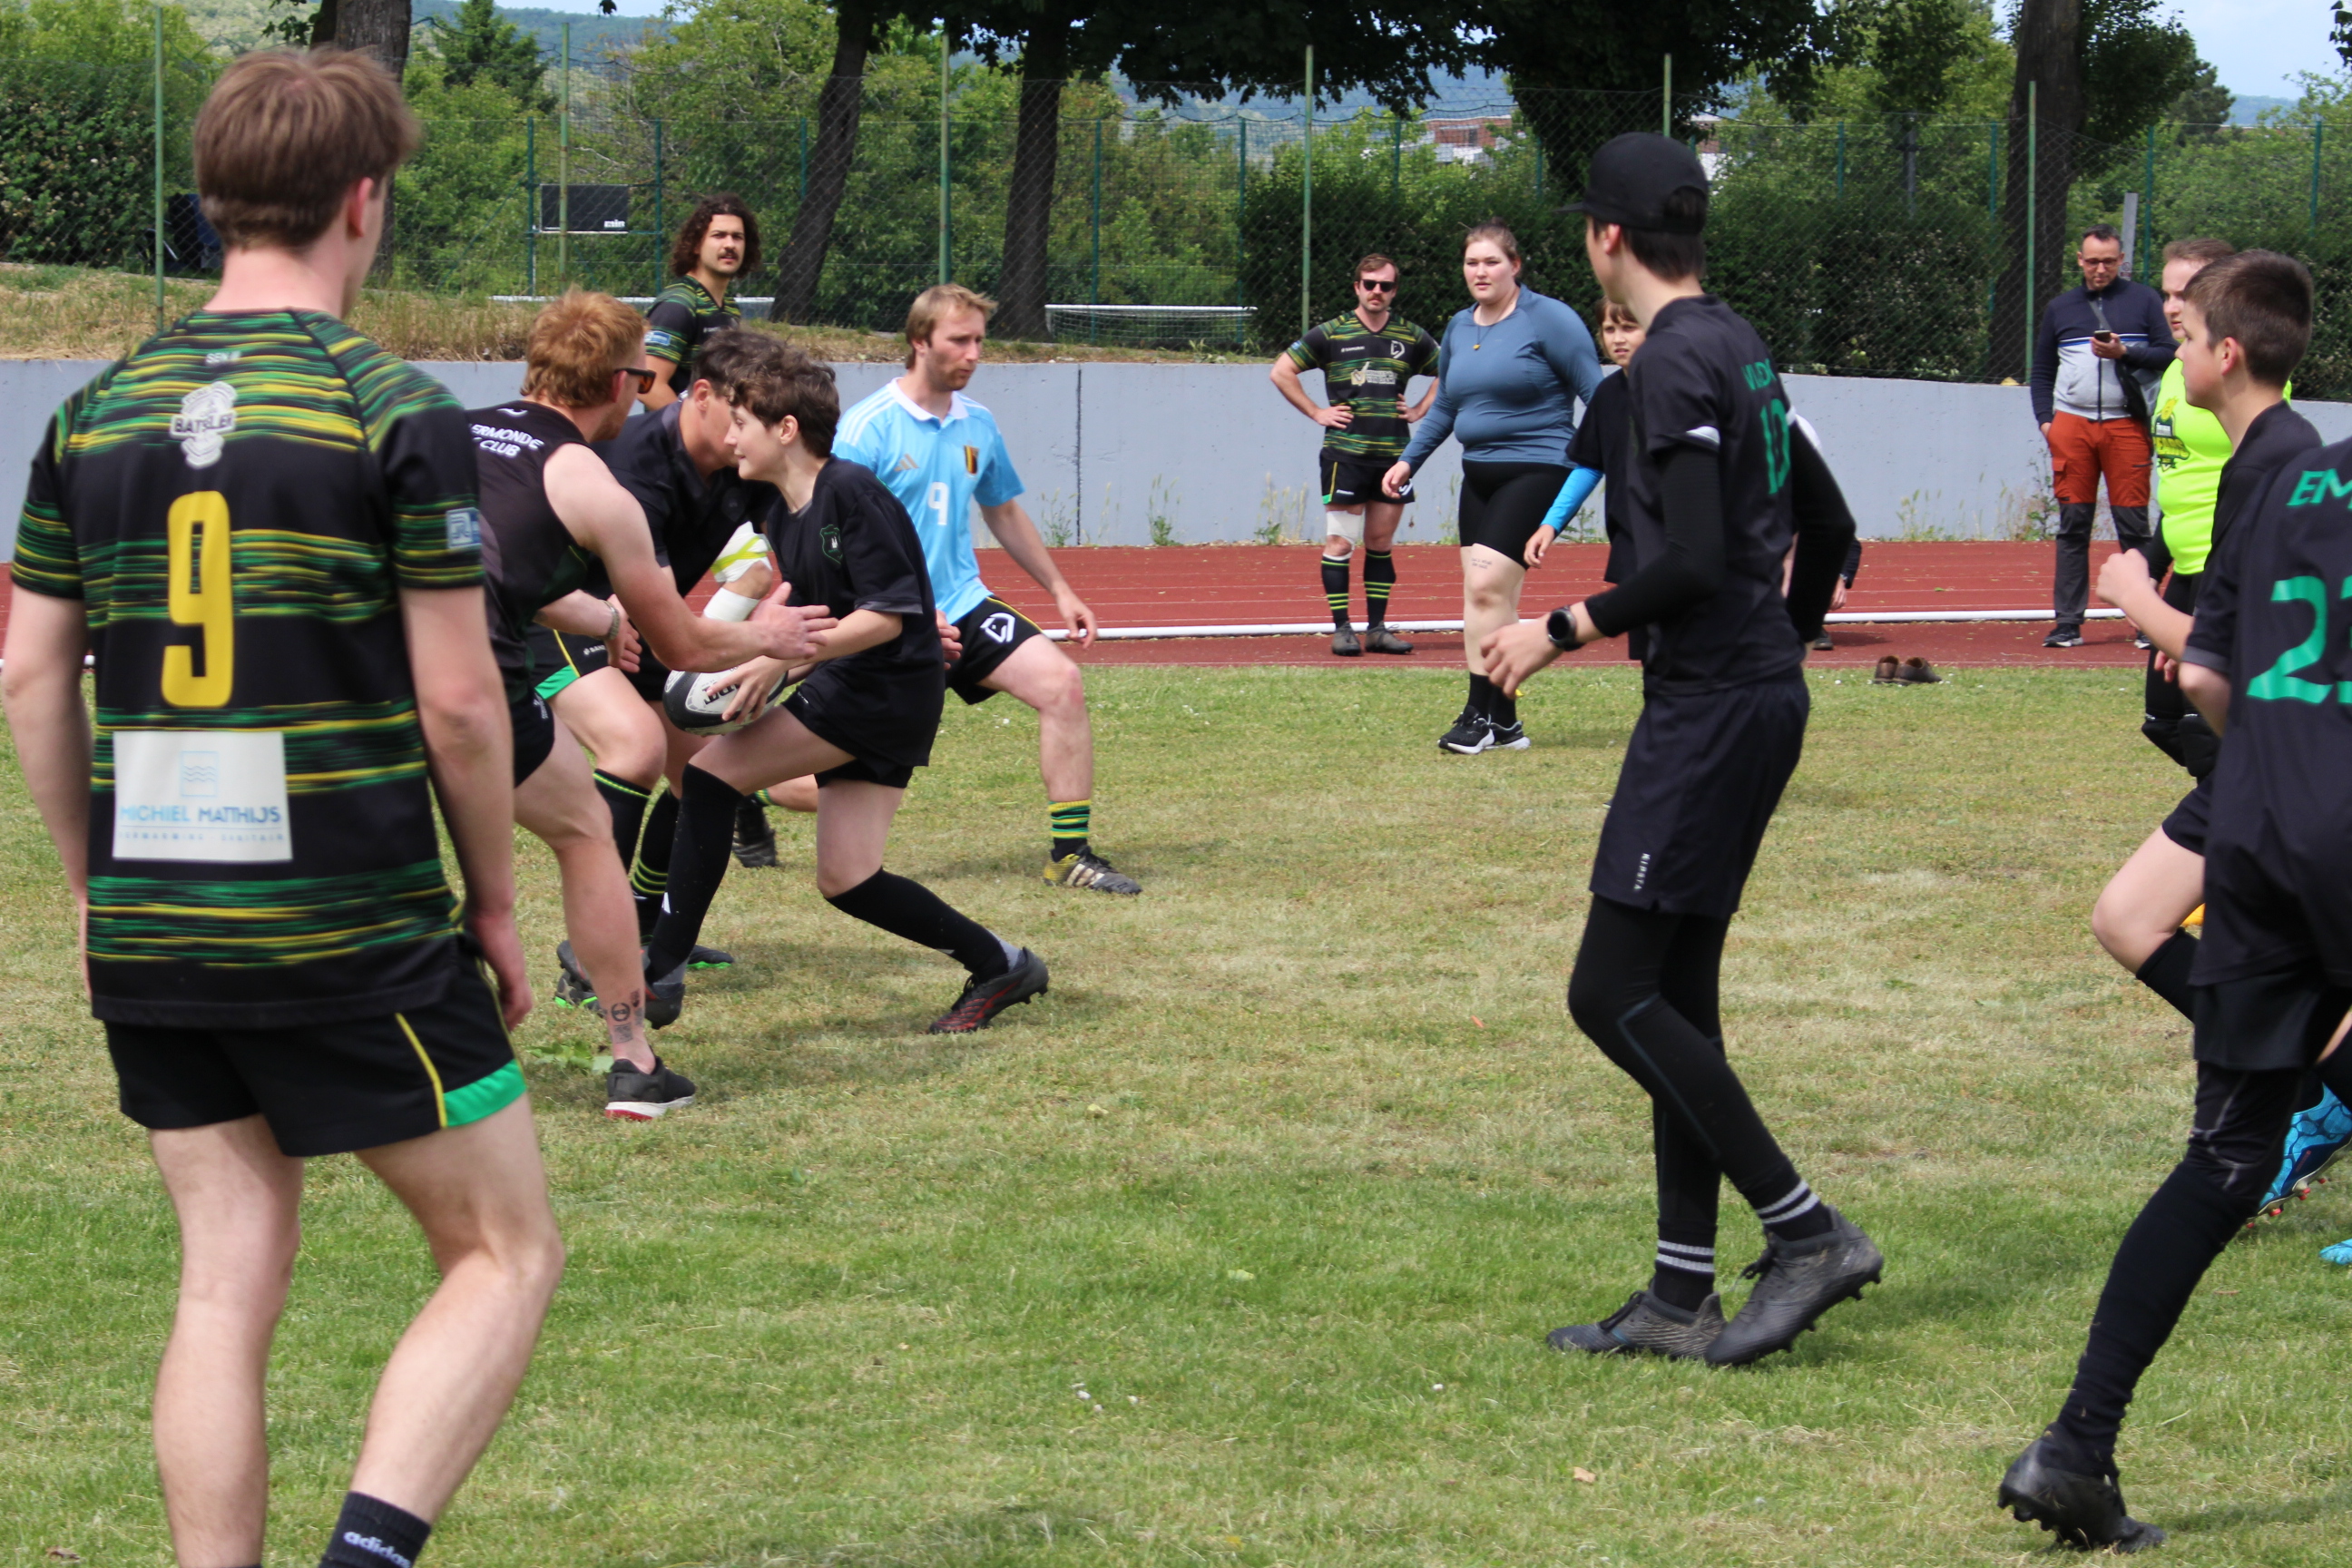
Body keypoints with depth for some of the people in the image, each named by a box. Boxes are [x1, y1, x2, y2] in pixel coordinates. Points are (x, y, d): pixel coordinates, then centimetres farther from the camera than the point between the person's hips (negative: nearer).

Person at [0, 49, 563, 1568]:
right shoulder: (393, 408, -9)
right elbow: (456, 697, -10)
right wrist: (496, 899, 3)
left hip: (150, 933, 5)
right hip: (355, 933, -5)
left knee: (228, 1277, 12)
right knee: (507, 1253, 6)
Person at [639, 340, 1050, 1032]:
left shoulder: (850, 493, -15)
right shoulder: (783, 519, 13)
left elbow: (886, 615, -19)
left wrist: (785, 656, -22)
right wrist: (774, 665, 4)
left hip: (888, 689, -10)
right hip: (851, 690, 10)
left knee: (711, 773, -14)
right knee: (845, 880, 8)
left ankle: (662, 969, -12)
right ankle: (998, 965, 18)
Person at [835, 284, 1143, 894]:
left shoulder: (978, 425, 6)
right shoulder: (867, 428, -13)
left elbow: (1003, 512, 23)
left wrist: (1060, 591, 21)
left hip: (962, 605, 5)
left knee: (1060, 683, -17)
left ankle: (1071, 854, -9)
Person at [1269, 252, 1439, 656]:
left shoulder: (1412, 338, 9)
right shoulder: (1330, 334, 1)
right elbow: (1281, 372, 4)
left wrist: (1420, 410, 11)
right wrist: (1317, 413, -1)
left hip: (1394, 454, 3)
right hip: (1344, 453, -3)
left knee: (1381, 543, 8)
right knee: (1340, 544, -5)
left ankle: (1377, 629, 13)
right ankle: (1341, 628, 0)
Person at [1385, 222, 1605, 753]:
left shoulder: (1548, 319, -7)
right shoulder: (1459, 328, 14)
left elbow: (1595, 391, -5)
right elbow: (1444, 408, 27)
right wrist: (1408, 460, 21)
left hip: (1537, 467, -8)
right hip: (1479, 473, 8)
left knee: (1486, 585, -16)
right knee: (1491, 597, 7)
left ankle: (1480, 717, -11)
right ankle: (1504, 723, 13)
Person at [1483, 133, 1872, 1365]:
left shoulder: (1673, 362, -15)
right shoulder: (1738, 351, 15)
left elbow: (1693, 560, -23)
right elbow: (1829, 528, 22)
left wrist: (1562, 630, -13)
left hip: (1708, 710, -10)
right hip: (1758, 695, 10)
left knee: (1614, 994, -8)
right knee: (1672, 1000, 12)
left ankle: (1807, 1231, -7)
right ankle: (1682, 1297, 14)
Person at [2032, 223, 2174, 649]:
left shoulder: (2144, 301, 7)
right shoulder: (2059, 308, 17)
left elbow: (2169, 354, 0)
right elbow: (2042, 371, 21)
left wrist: (2125, 353, -13)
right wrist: (2044, 419, 8)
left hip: (2126, 425, -3)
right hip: (2071, 424, 3)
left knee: (2134, 525, -3)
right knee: (2072, 525, 1)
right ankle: (2067, 622, 2)